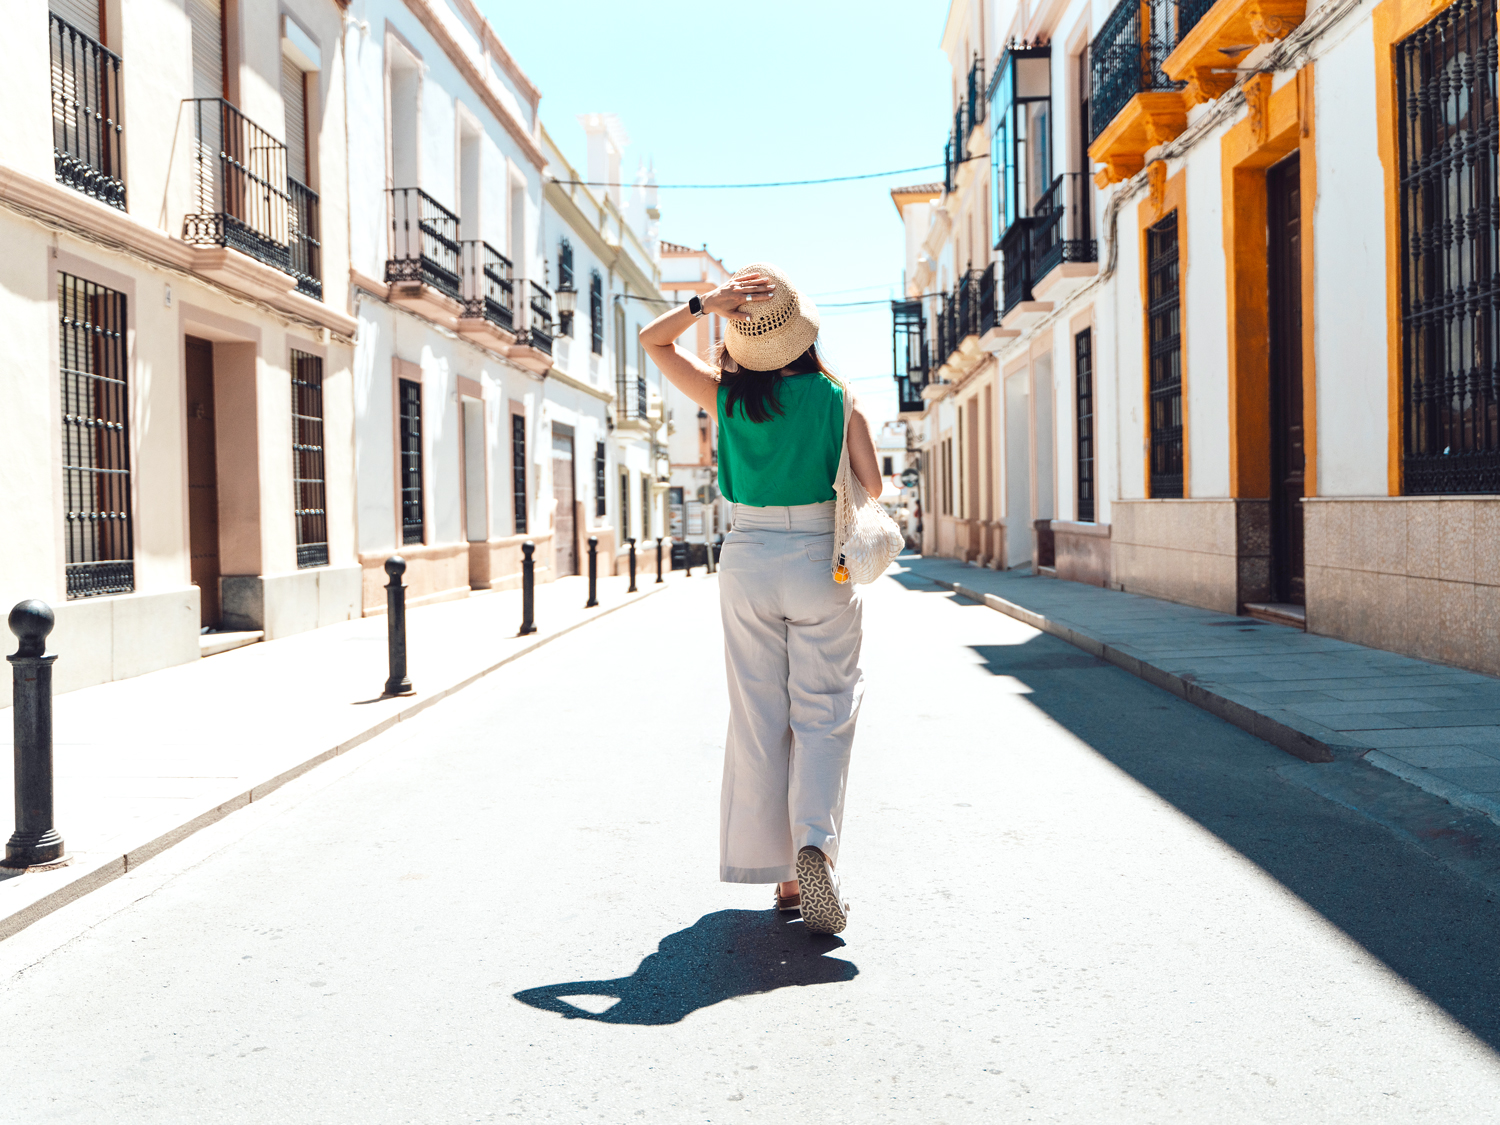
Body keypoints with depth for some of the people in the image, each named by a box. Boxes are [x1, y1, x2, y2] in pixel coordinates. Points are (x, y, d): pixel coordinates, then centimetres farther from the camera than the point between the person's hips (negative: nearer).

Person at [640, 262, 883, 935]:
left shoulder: (726, 396, -3)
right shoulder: (834, 395, -6)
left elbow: (651, 340, 8)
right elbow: (871, 484, -4)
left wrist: (707, 303, -5)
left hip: (748, 562, 2)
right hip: (821, 562, -1)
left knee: (759, 719, 8)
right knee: (824, 714, 6)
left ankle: (782, 874, 11)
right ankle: (815, 842, -15)